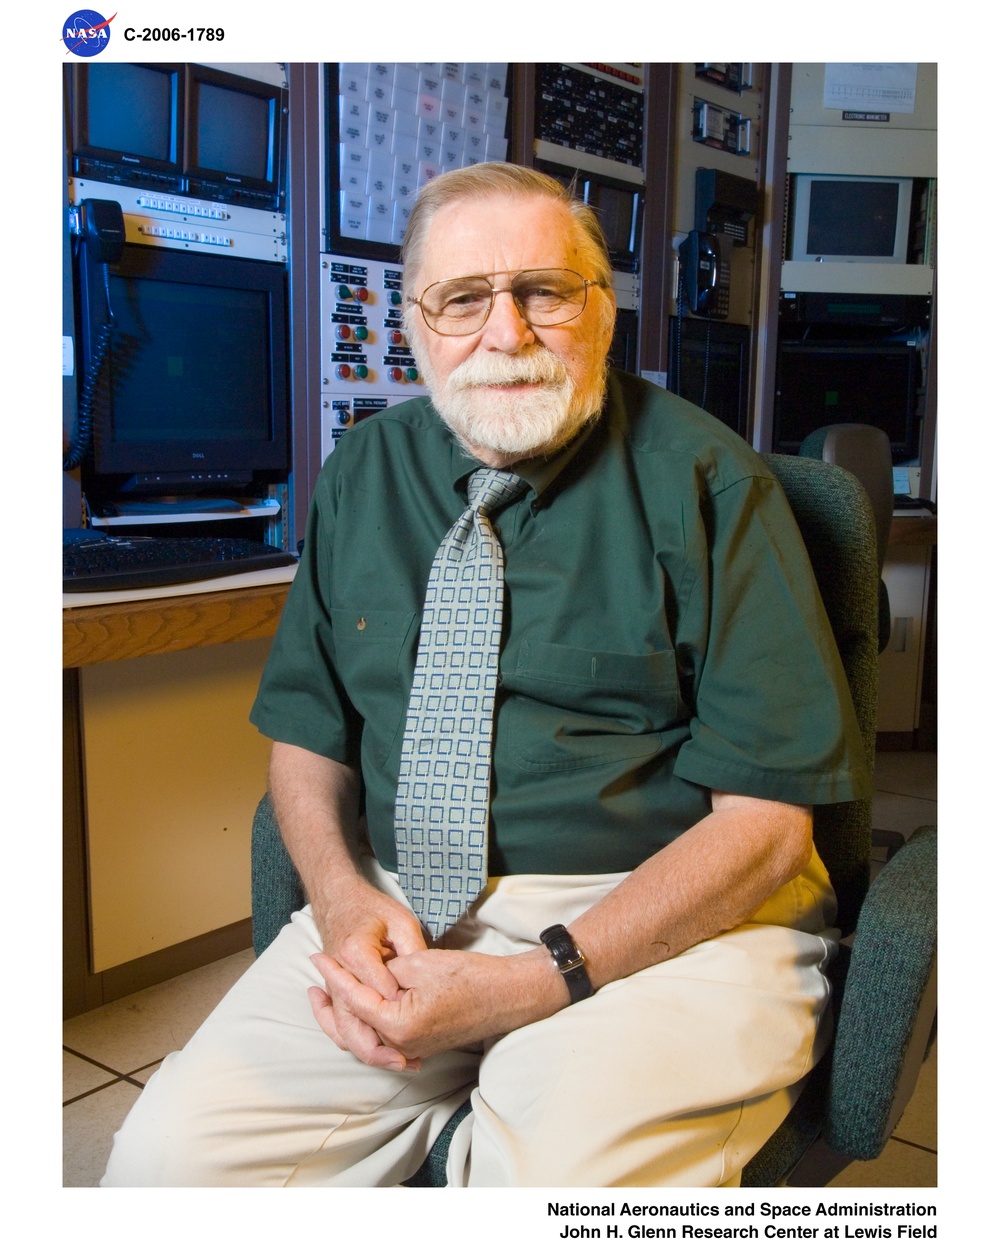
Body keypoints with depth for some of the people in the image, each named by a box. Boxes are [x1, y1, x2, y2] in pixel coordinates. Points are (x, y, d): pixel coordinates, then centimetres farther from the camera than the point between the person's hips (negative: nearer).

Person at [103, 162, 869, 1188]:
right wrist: (344, 899, -8)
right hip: (409, 908, 5)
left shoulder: (702, 478, -6)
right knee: (171, 1154, -11)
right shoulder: (362, 475, 8)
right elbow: (306, 730, 13)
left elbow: (763, 817, -10)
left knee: (555, 1177, -30)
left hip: (671, 915, -3)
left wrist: (534, 982, -18)